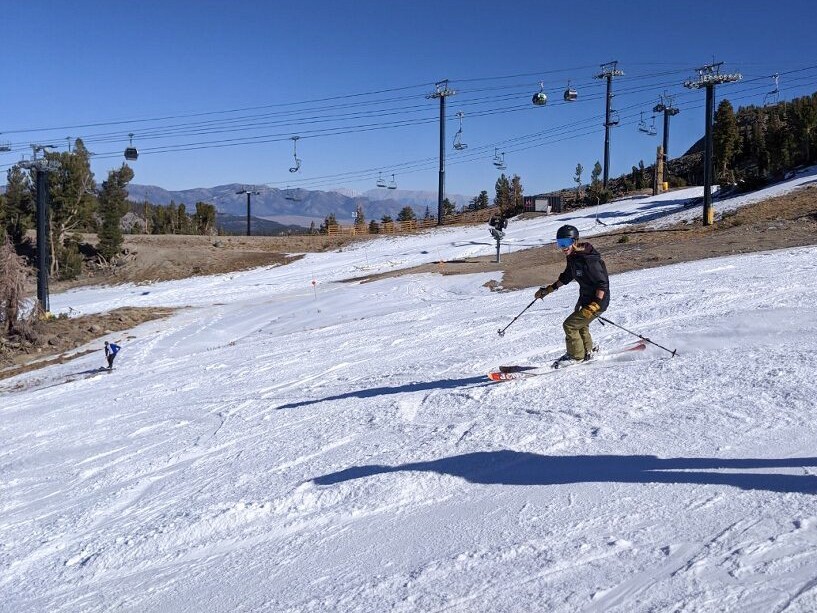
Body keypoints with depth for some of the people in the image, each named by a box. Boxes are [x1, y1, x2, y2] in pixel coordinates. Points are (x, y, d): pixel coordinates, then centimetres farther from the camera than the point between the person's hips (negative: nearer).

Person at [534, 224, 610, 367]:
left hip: (598, 301, -10)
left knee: (570, 325, -12)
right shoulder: (573, 257, 1)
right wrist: (548, 289, 20)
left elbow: (603, 284, -27)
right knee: (580, 326, 25)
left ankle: (575, 356, 6)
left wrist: (594, 306, -33)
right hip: (585, 299, 10)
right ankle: (588, 352, 46)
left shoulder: (589, 260, -28)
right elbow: (566, 276, 19)